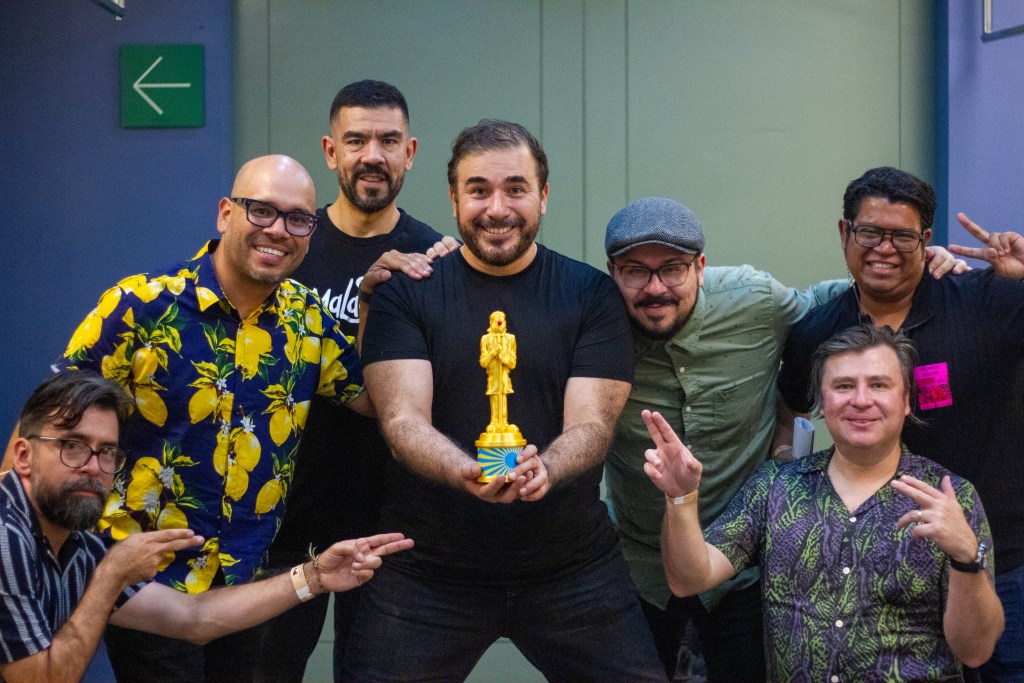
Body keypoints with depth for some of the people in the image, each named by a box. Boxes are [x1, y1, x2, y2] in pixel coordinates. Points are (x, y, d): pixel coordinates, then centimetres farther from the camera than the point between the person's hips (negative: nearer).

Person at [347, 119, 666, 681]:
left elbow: (592, 424, -6)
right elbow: (402, 419, -10)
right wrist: (466, 473, -31)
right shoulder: (405, 292, 0)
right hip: (427, 567, 0)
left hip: (571, 569, 1)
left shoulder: (592, 294, 2)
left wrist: (542, 470, -29)